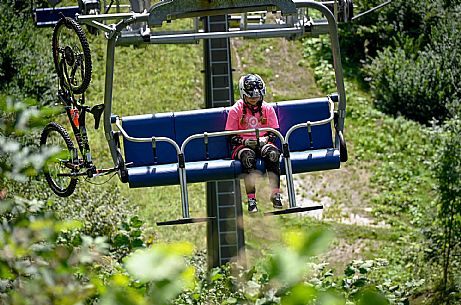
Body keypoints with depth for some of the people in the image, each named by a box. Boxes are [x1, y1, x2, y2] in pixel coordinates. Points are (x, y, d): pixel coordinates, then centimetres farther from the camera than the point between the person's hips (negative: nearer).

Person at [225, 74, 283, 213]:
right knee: (248, 156, -38)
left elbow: (274, 132, 8)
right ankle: (251, 199, -40)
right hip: (243, 145, -2)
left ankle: (275, 195, -33)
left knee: (272, 153, -34)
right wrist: (244, 141, -19)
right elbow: (231, 136, 1)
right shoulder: (236, 110, 2)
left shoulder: (267, 109, 8)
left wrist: (265, 139, -14)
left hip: (263, 143, 2)